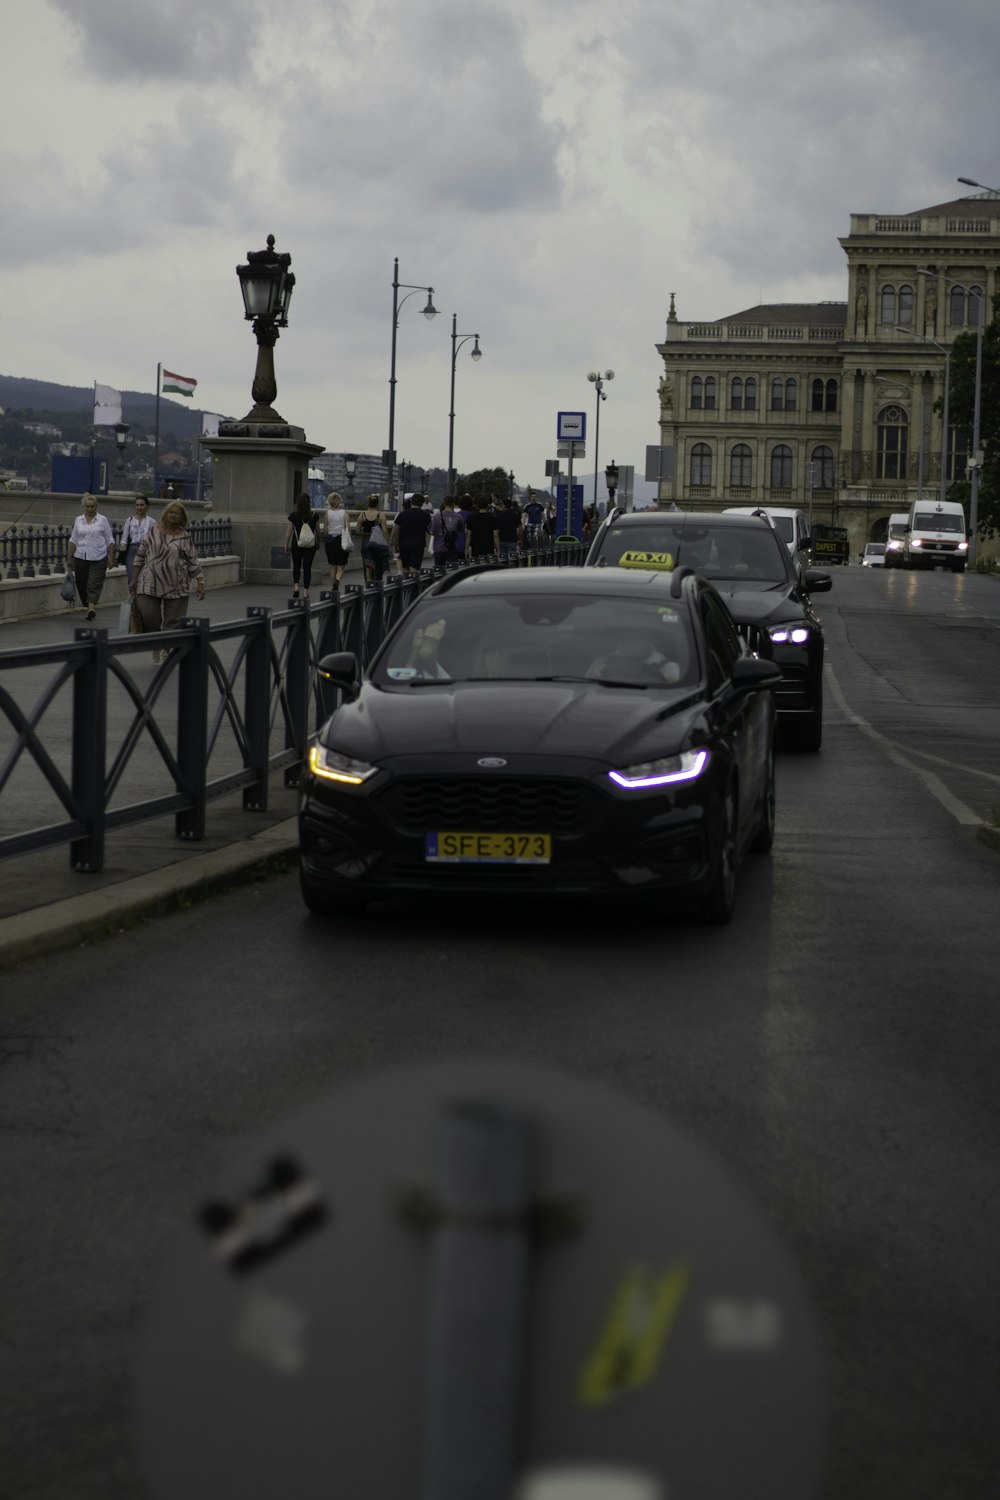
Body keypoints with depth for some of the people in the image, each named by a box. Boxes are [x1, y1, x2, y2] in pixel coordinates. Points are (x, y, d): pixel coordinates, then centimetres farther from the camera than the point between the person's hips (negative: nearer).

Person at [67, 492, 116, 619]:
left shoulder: (103, 520, 2)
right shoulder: (78, 520, 10)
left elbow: (110, 541, 2)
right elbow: (73, 540, 13)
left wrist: (111, 558, -4)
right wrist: (69, 558, 9)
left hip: (98, 558, -3)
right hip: (81, 557, 3)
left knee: (94, 584, -12)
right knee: (82, 584, 6)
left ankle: (91, 607, -22)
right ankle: (86, 606, 18)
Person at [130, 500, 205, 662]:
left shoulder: (185, 537, 2)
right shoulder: (153, 532, 2)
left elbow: (193, 561, 5)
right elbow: (140, 555, 7)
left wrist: (200, 582, 0)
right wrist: (134, 579, 7)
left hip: (177, 588, 0)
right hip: (150, 585, 0)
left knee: (173, 623, 1)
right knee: (149, 617, -7)